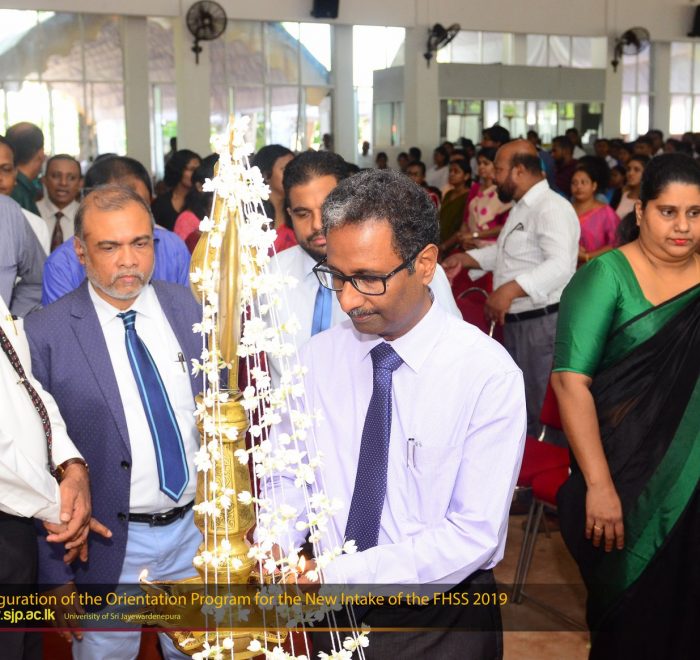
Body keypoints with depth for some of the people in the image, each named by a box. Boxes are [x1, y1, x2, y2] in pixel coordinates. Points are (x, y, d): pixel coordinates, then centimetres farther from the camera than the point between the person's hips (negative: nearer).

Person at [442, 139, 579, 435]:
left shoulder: (551, 208, -19)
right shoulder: (522, 208, 16)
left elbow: (561, 266, -31)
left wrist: (511, 289, -40)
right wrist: (464, 259, 17)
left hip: (543, 322, -11)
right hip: (514, 321, 11)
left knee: (540, 409, -2)